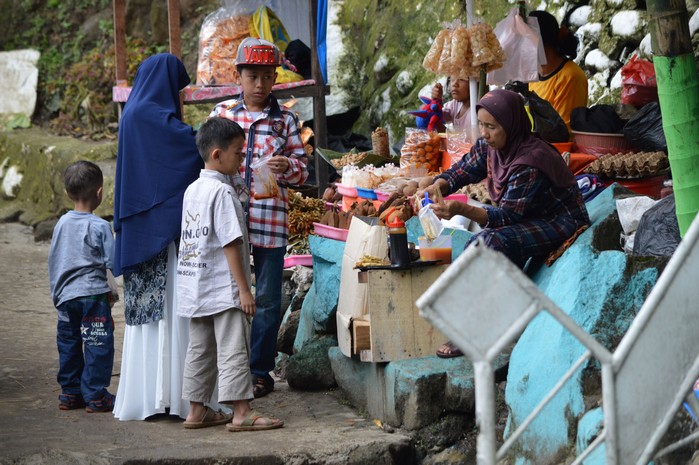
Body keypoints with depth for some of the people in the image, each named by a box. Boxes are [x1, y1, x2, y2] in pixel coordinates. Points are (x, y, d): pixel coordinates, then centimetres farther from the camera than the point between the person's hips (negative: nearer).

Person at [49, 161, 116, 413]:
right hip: (93, 293, -6)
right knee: (98, 345, 0)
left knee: (68, 345, 14)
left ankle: (70, 393, 21)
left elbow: (53, 260, 13)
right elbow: (112, 262, -12)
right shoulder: (100, 227, -12)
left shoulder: (62, 223, 5)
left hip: (65, 296, 6)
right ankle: (95, 396, 0)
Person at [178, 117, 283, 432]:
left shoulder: (192, 190, 11)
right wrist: (244, 288, -17)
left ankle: (197, 411, 18)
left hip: (195, 286, 9)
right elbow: (230, 243, -19)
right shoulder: (222, 192, -16)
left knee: (200, 349, 13)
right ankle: (241, 413, -6)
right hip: (223, 288, -9)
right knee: (233, 349, -6)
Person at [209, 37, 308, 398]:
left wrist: (288, 166, -16)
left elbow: (303, 171, 5)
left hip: (270, 220, -1)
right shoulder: (222, 113, 8)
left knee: (267, 299, 2)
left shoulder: (285, 120, 5)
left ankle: (260, 371, 11)